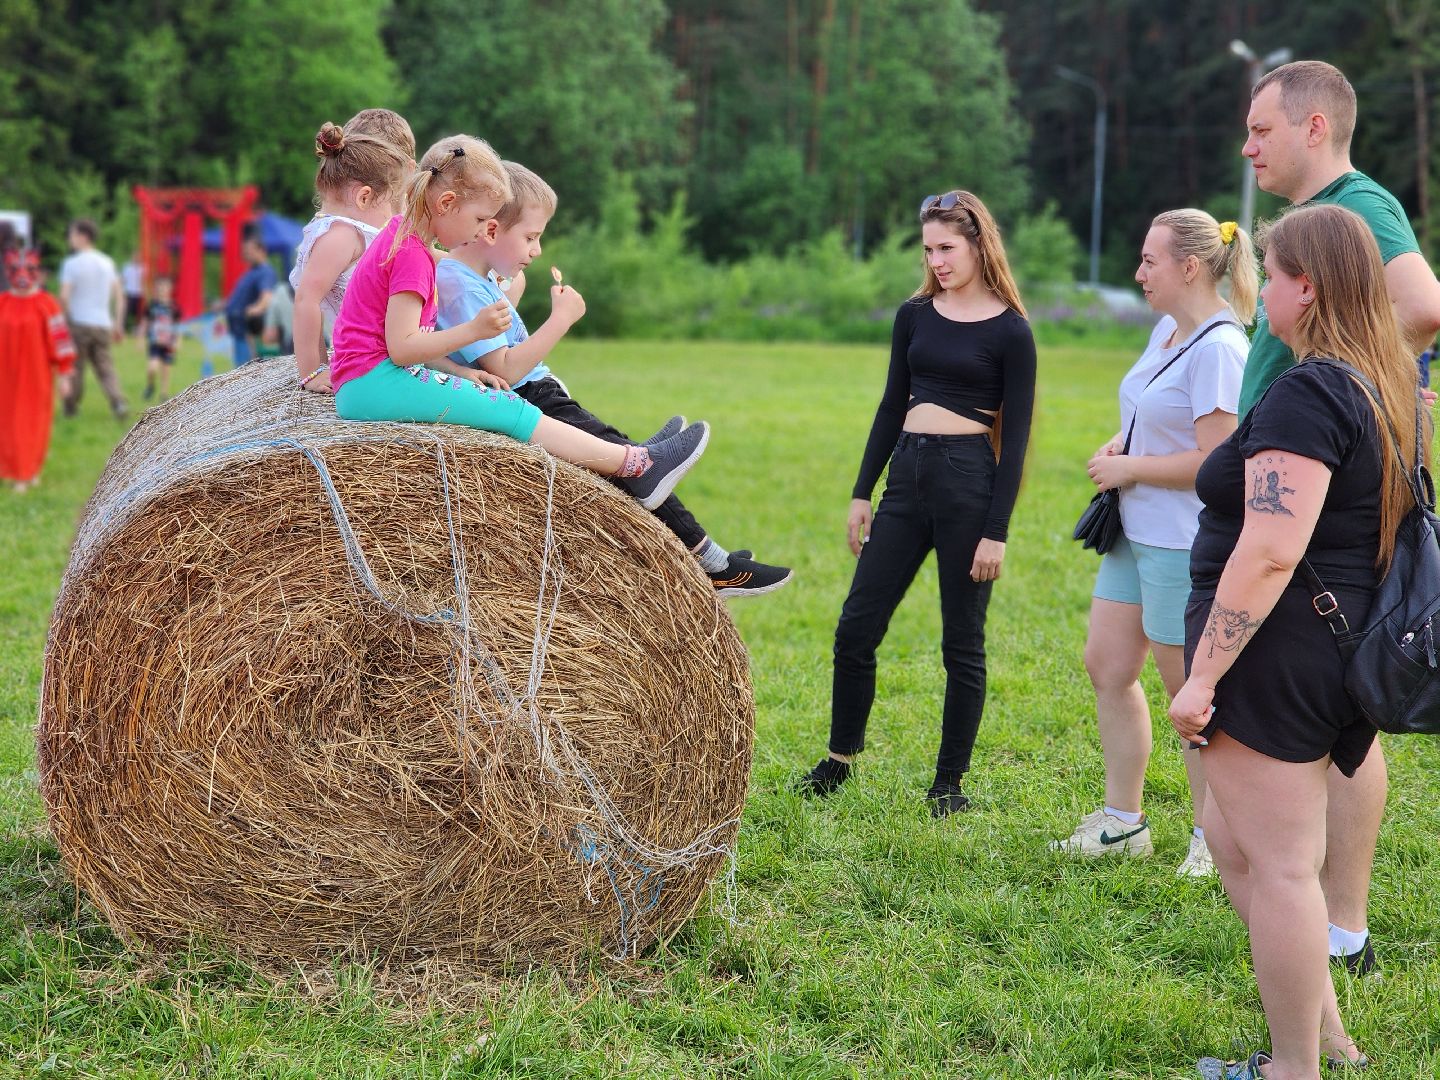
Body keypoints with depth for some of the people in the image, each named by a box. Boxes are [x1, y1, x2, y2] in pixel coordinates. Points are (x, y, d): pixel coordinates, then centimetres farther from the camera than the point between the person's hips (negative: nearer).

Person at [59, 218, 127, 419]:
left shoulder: (71, 263, -8)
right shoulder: (107, 263, 9)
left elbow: (64, 297, -16)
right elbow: (119, 297, 9)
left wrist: (65, 319, -3)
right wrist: (118, 325, 14)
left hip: (79, 323, -4)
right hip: (103, 325, 4)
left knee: (75, 367, 8)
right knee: (105, 368, 5)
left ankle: (71, 407, 17)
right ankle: (118, 402, -15)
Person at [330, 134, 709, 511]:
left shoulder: (400, 234, 17)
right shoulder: (411, 254, -15)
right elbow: (401, 348, -21)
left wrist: (461, 372, 6)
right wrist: (473, 330, -21)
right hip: (372, 382, -10)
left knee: (506, 405, 0)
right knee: (508, 409, -14)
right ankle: (638, 467, -14)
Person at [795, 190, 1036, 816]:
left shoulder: (1010, 333, -6)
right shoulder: (914, 315, 9)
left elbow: (1015, 437, -7)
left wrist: (996, 530, -11)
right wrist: (862, 493, 11)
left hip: (970, 482, -5)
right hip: (907, 476, 5)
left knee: (962, 644, 4)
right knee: (855, 629, 5)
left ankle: (950, 783, 15)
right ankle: (839, 760, 22)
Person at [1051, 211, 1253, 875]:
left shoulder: (1218, 347, -19)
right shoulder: (1167, 330, 11)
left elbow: (1214, 459, -24)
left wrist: (1128, 470, -13)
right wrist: (1119, 445, 7)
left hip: (1186, 545, -10)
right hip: (1137, 533, 10)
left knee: (1192, 692, 1)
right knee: (1106, 666, 12)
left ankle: (1213, 838, 16)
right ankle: (1123, 823, 24)